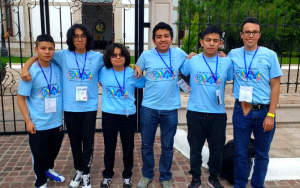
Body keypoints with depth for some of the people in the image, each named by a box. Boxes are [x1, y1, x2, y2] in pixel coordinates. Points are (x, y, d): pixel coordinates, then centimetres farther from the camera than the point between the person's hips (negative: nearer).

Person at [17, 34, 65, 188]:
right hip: (38, 123, -4)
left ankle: (49, 170, 51)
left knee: (54, 150, 23)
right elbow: (21, 97, -9)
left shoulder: (58, 69, -3)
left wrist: (64, 114, 7)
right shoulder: (30, 72, -14)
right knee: (39, 154, 12)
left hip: (57, 121, 4)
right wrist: (28, 120, -13)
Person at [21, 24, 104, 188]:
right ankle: (78, 171, 36)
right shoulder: (63, 55, 0)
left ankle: (86, 174, 26)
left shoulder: (97, 57, 0)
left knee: (88, 142, 7)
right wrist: (25, 68, -13)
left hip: (89, 107, -1)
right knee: (74, 141, 15)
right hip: (70, 107, 1)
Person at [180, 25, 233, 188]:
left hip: (218, 114, 1)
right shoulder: (192, 61, -1)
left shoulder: (227, 62, 0)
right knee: (195, 149, 11)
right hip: (195, 113, 0)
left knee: (217, 149, 12)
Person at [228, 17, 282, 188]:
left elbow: (275, 86, -4)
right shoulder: (233, 54, 1)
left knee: (262, 154, 13)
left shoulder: (270, 55, -4)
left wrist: (270, 115, -9)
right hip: (241, 111, 1)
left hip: (264, 111, -1)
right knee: (240, 152, 11)